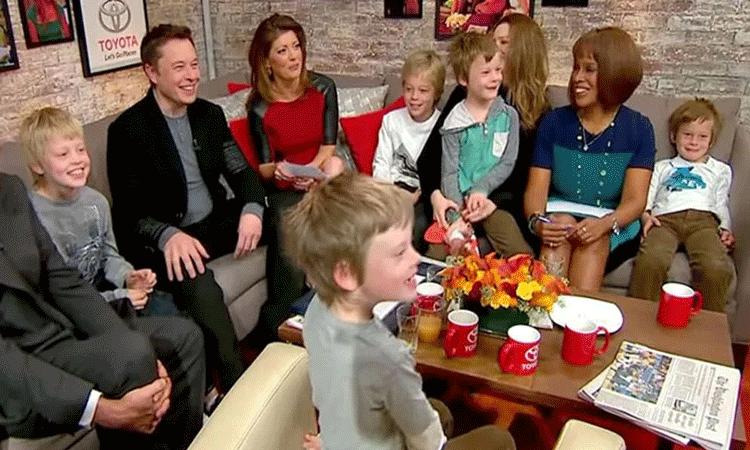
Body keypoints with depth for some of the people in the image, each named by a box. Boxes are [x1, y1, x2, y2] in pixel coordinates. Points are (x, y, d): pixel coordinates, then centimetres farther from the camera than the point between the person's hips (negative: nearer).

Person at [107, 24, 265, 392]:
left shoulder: (210, 114, 8)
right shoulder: (128, 129, -10)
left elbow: (240, 171, 6)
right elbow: (129, 211, -11)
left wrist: (252, 209, -18)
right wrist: (168, 235, -32)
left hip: (215, 223, 6)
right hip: (162, 241, -6)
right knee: (201, 290, -36)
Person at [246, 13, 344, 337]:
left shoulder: (322, 89, -1)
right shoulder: (260, 108, -5)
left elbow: (328, 146, 1)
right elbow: (264, 169, 1)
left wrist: (311, 171, -18)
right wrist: (280, 170, -22)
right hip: (283, 191, -2)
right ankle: (278, 326, -10)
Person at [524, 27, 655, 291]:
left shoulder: (638, 128, 0)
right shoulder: (553, 123, 2)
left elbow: (634, 200, -8)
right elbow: (536, 189, -5)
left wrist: (604, 224, -30)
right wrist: (537, 221, -28)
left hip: (615, 231, 0)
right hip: (559, 218, 1)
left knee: (596, 238, -32)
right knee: (562, 223, -31)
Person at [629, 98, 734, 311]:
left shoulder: (720, 170, 36)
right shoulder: (662, 167, 35)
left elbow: (722, 203, 26)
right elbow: (645, 196, 21)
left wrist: (725, 229, 7)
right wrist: (645, 215, 0)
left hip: (702, 219, 1)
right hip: (665, 219, 0)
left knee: (717, 268, -34)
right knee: (650, 261, -36)